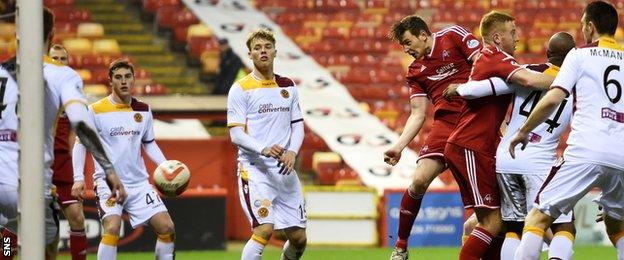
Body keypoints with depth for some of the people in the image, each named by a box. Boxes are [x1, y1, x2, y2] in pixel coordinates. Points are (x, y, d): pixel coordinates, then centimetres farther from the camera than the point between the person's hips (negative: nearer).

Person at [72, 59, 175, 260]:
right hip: (108, 183, -5)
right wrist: (78, 178, -9)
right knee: (112, 228, -26)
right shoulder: (95, 111, -5)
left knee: (167, 228, -3)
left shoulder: (143, 110, 9)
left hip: (139, 182, 5)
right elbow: (80, 143, 1)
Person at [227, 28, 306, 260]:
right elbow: (236, 135, -9)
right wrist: (264, 149, -27)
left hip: (284, 171, 6)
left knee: (298, 238, 4)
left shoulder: (288, 86, 13)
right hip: (254, 169, -6)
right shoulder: (241, 89, -4)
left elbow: (298, 125, 14)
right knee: (264, 230, -22)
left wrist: (292, 152, -6)